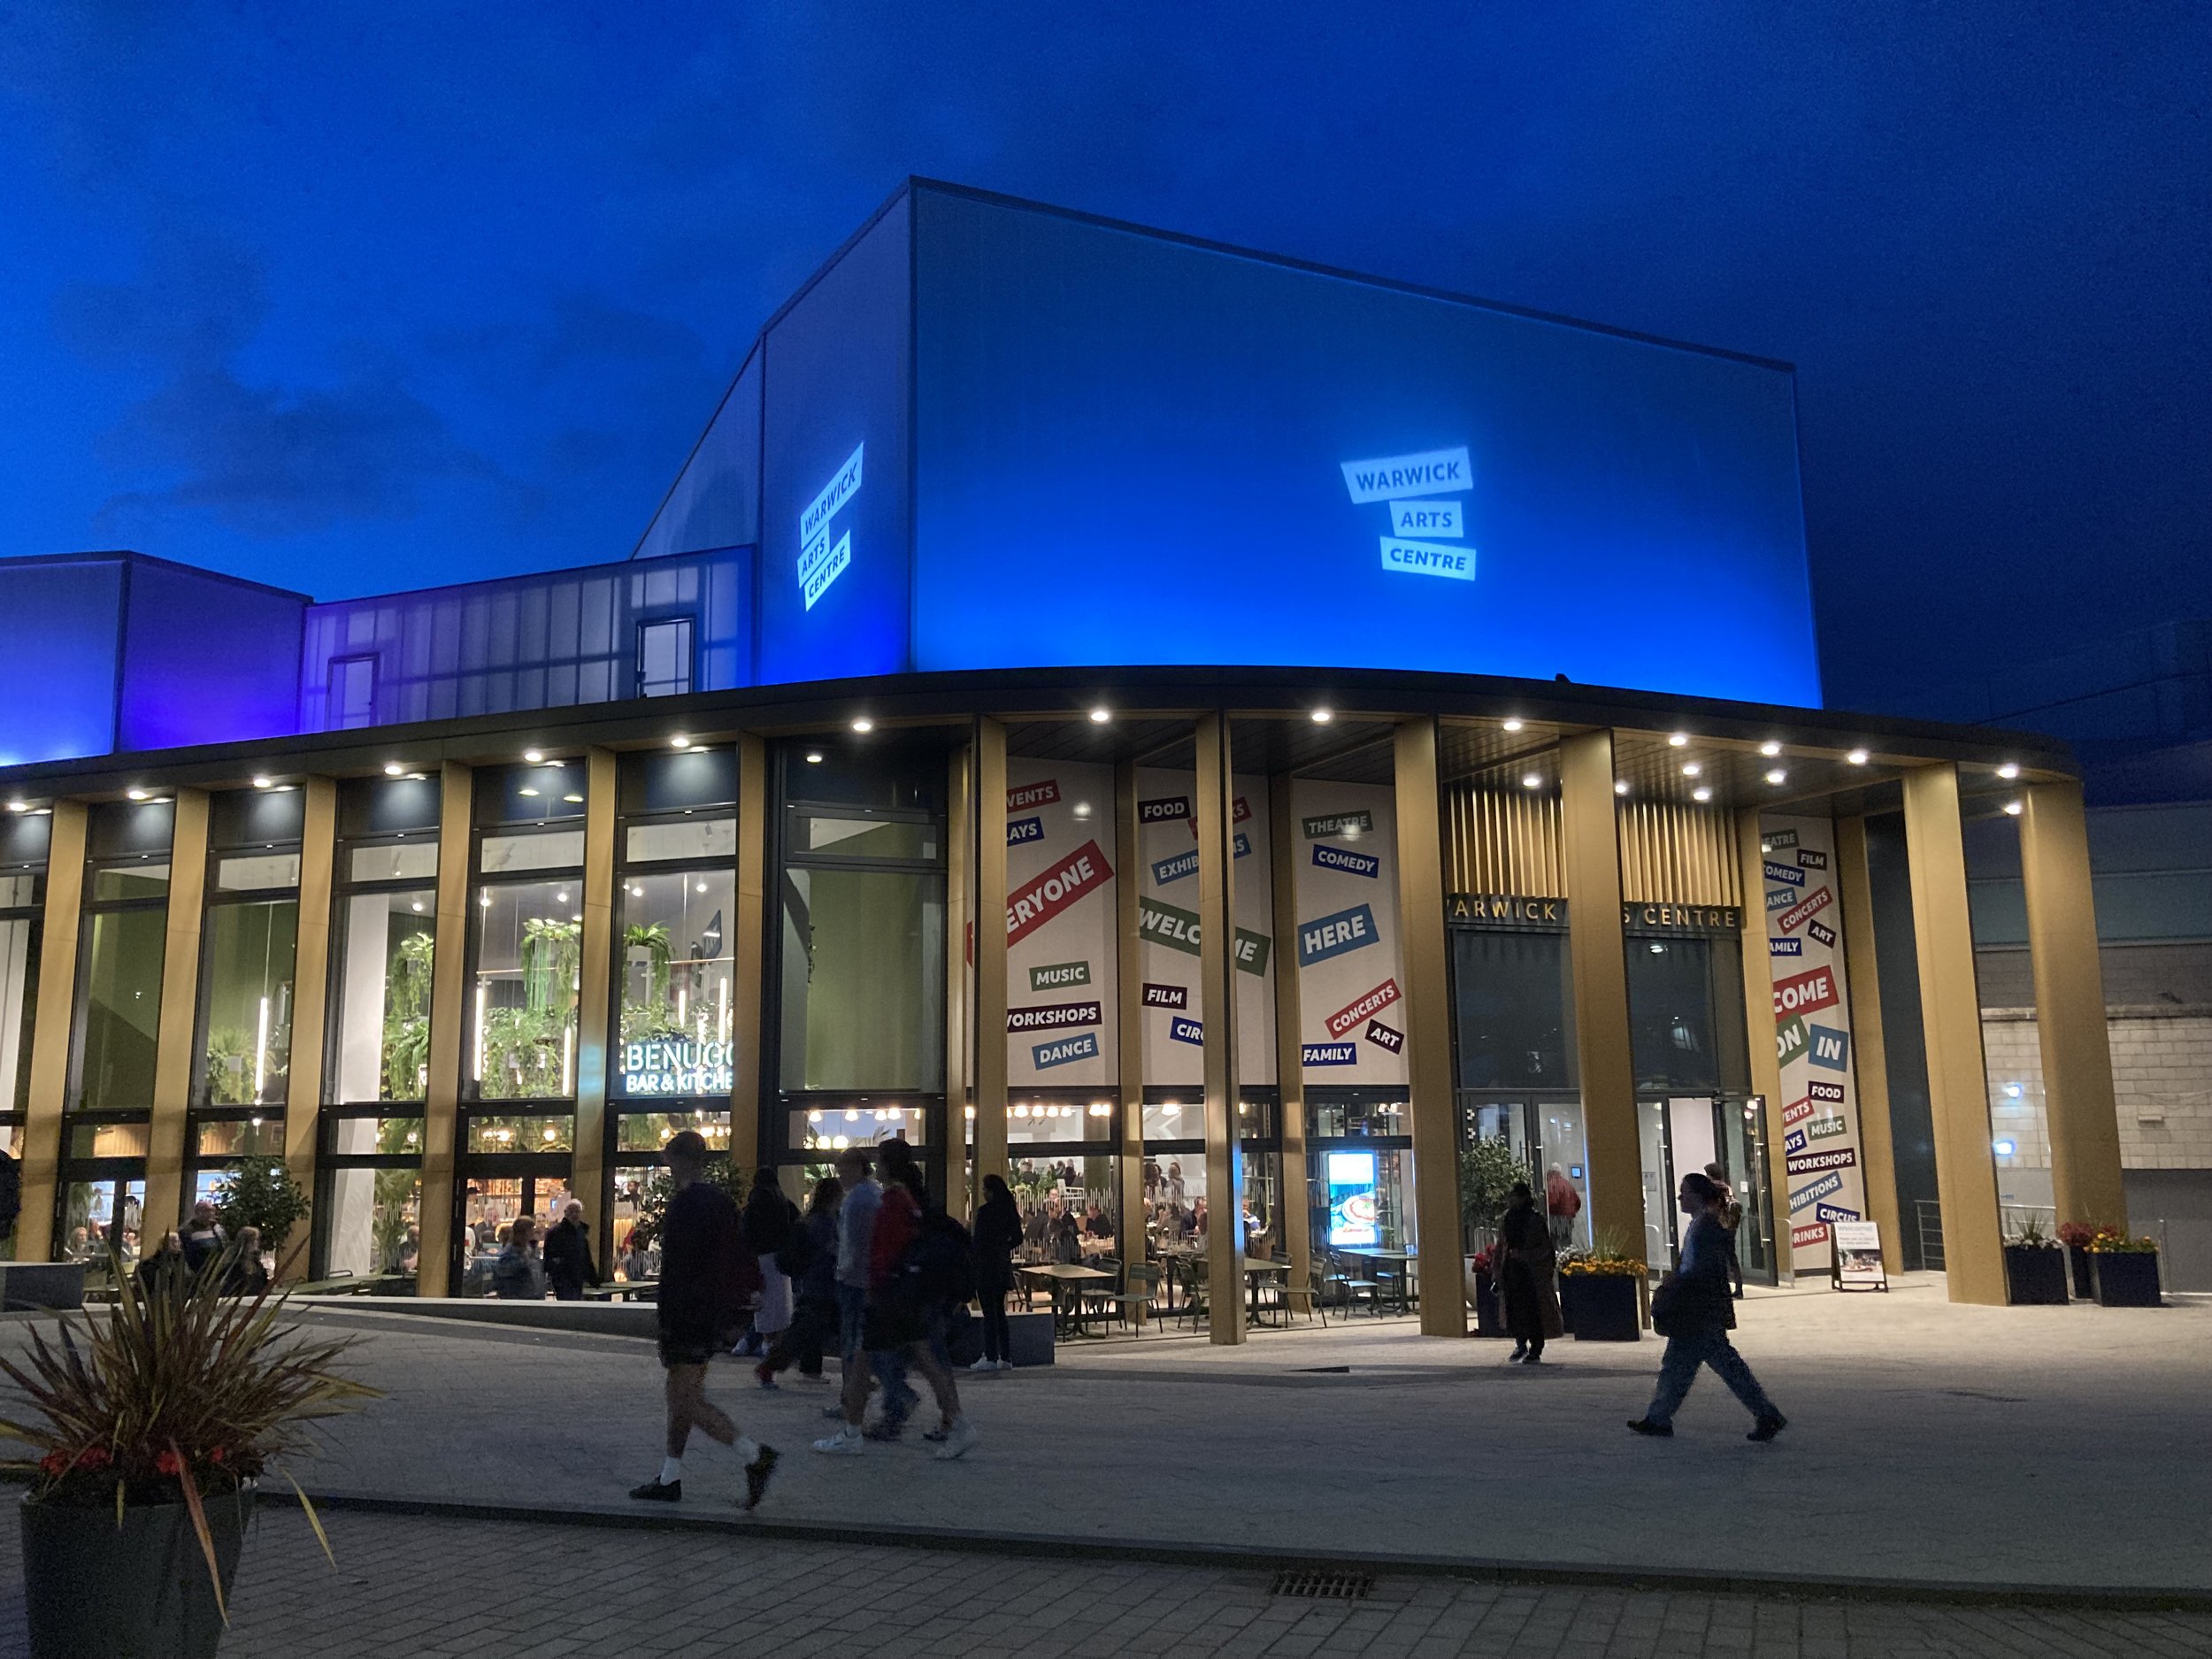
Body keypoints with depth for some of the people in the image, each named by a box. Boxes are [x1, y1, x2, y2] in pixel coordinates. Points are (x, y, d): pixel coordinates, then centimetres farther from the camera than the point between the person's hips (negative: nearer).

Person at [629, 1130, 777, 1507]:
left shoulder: (684, 1205, -16)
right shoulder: (722, 1201, 12)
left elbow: (676, 1271, -20)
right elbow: (744, 1263, 16)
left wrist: (667, 1329, -17)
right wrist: (733, 1311, 20)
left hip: (690, 1317, -9)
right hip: (718, 1316, 9)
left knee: (687, 1400, -5)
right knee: (681, 1394, 16)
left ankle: (754, 1454, -11)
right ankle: (669, 1479, 21)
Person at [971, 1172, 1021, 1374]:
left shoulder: (984, 1211, -14)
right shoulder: (1009, 1210, 7)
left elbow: (979, 1241, -15)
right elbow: (1017, 1238, 12)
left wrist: (972, 1266, -8)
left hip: (986, 1266, -7)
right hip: (1002, 1266, 7)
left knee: (989, 1313, -3)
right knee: (999, 1311, 13)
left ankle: (990, 1358, -1)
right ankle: (1006, 1357, 15)